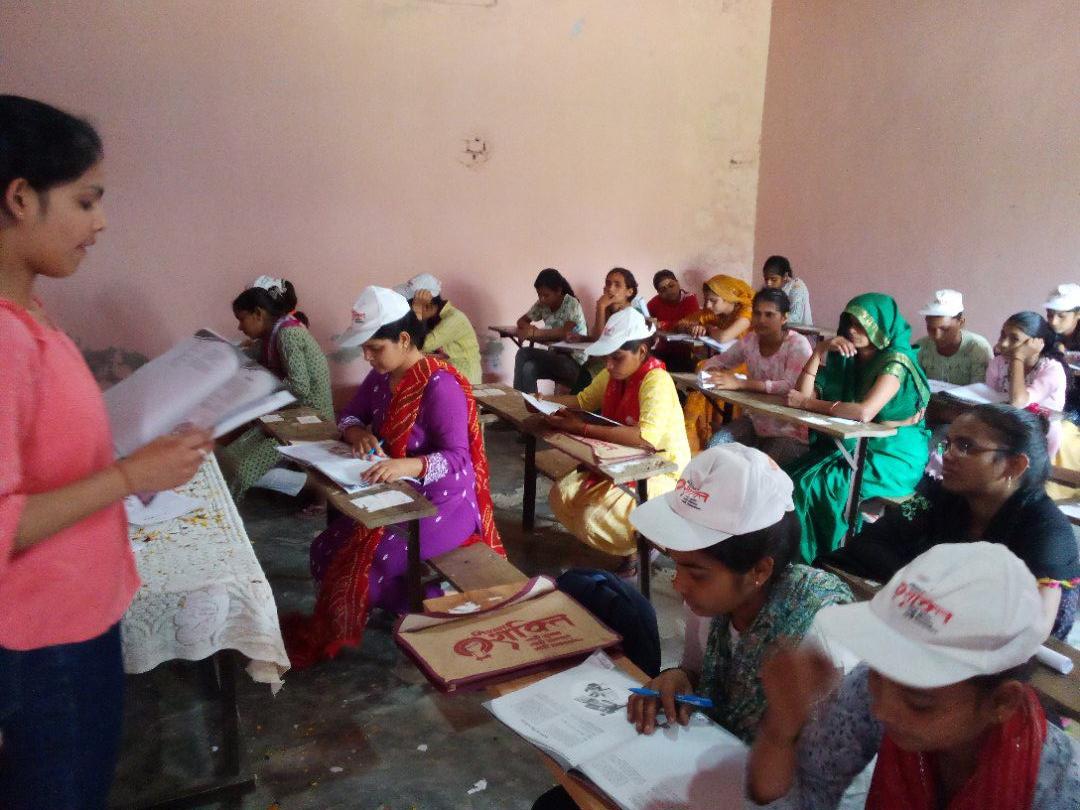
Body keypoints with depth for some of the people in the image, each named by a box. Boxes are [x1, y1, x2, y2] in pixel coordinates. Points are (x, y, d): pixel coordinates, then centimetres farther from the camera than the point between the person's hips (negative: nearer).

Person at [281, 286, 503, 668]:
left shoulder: (440, 387, -24)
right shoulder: (381, 376, 1)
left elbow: (458, 460, -28)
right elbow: (349, 415, 13)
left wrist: (407, 465, -46)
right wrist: (358, 434, -12)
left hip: (440, 503, -8)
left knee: (367, 560, -19)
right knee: (329, 549, -6)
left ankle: (331, 637, 9)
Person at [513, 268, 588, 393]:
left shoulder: (572, 304, -13)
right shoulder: (542, 304, 5)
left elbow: (565, 333, -27)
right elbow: (522, 321, 15)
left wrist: (534, 333, -27)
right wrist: (528, 327, -10)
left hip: (574, 363, -5)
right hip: (555, 358, 5)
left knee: (523, 353, -22)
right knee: (528, 369, -27)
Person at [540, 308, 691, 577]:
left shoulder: (657, 381, -26)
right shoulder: (613, 374, -1)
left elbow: (646, 438, -40)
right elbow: (582, 400, 14)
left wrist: (583, 429, -37)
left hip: (661, 472, -9)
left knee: (594, 519, -26)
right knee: (561, 495, -7)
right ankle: (628, 545, 11)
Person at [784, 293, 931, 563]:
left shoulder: (896, 361, -15)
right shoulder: (847, 358, 7)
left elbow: (864, 412, -29)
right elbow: (803, 393, 1)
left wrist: (808, 404, -19)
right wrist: (819, 351, -10)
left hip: (895, 455, -6)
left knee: (813, 485, -26)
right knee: (791, 477, -18)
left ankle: (808, 559, -8)